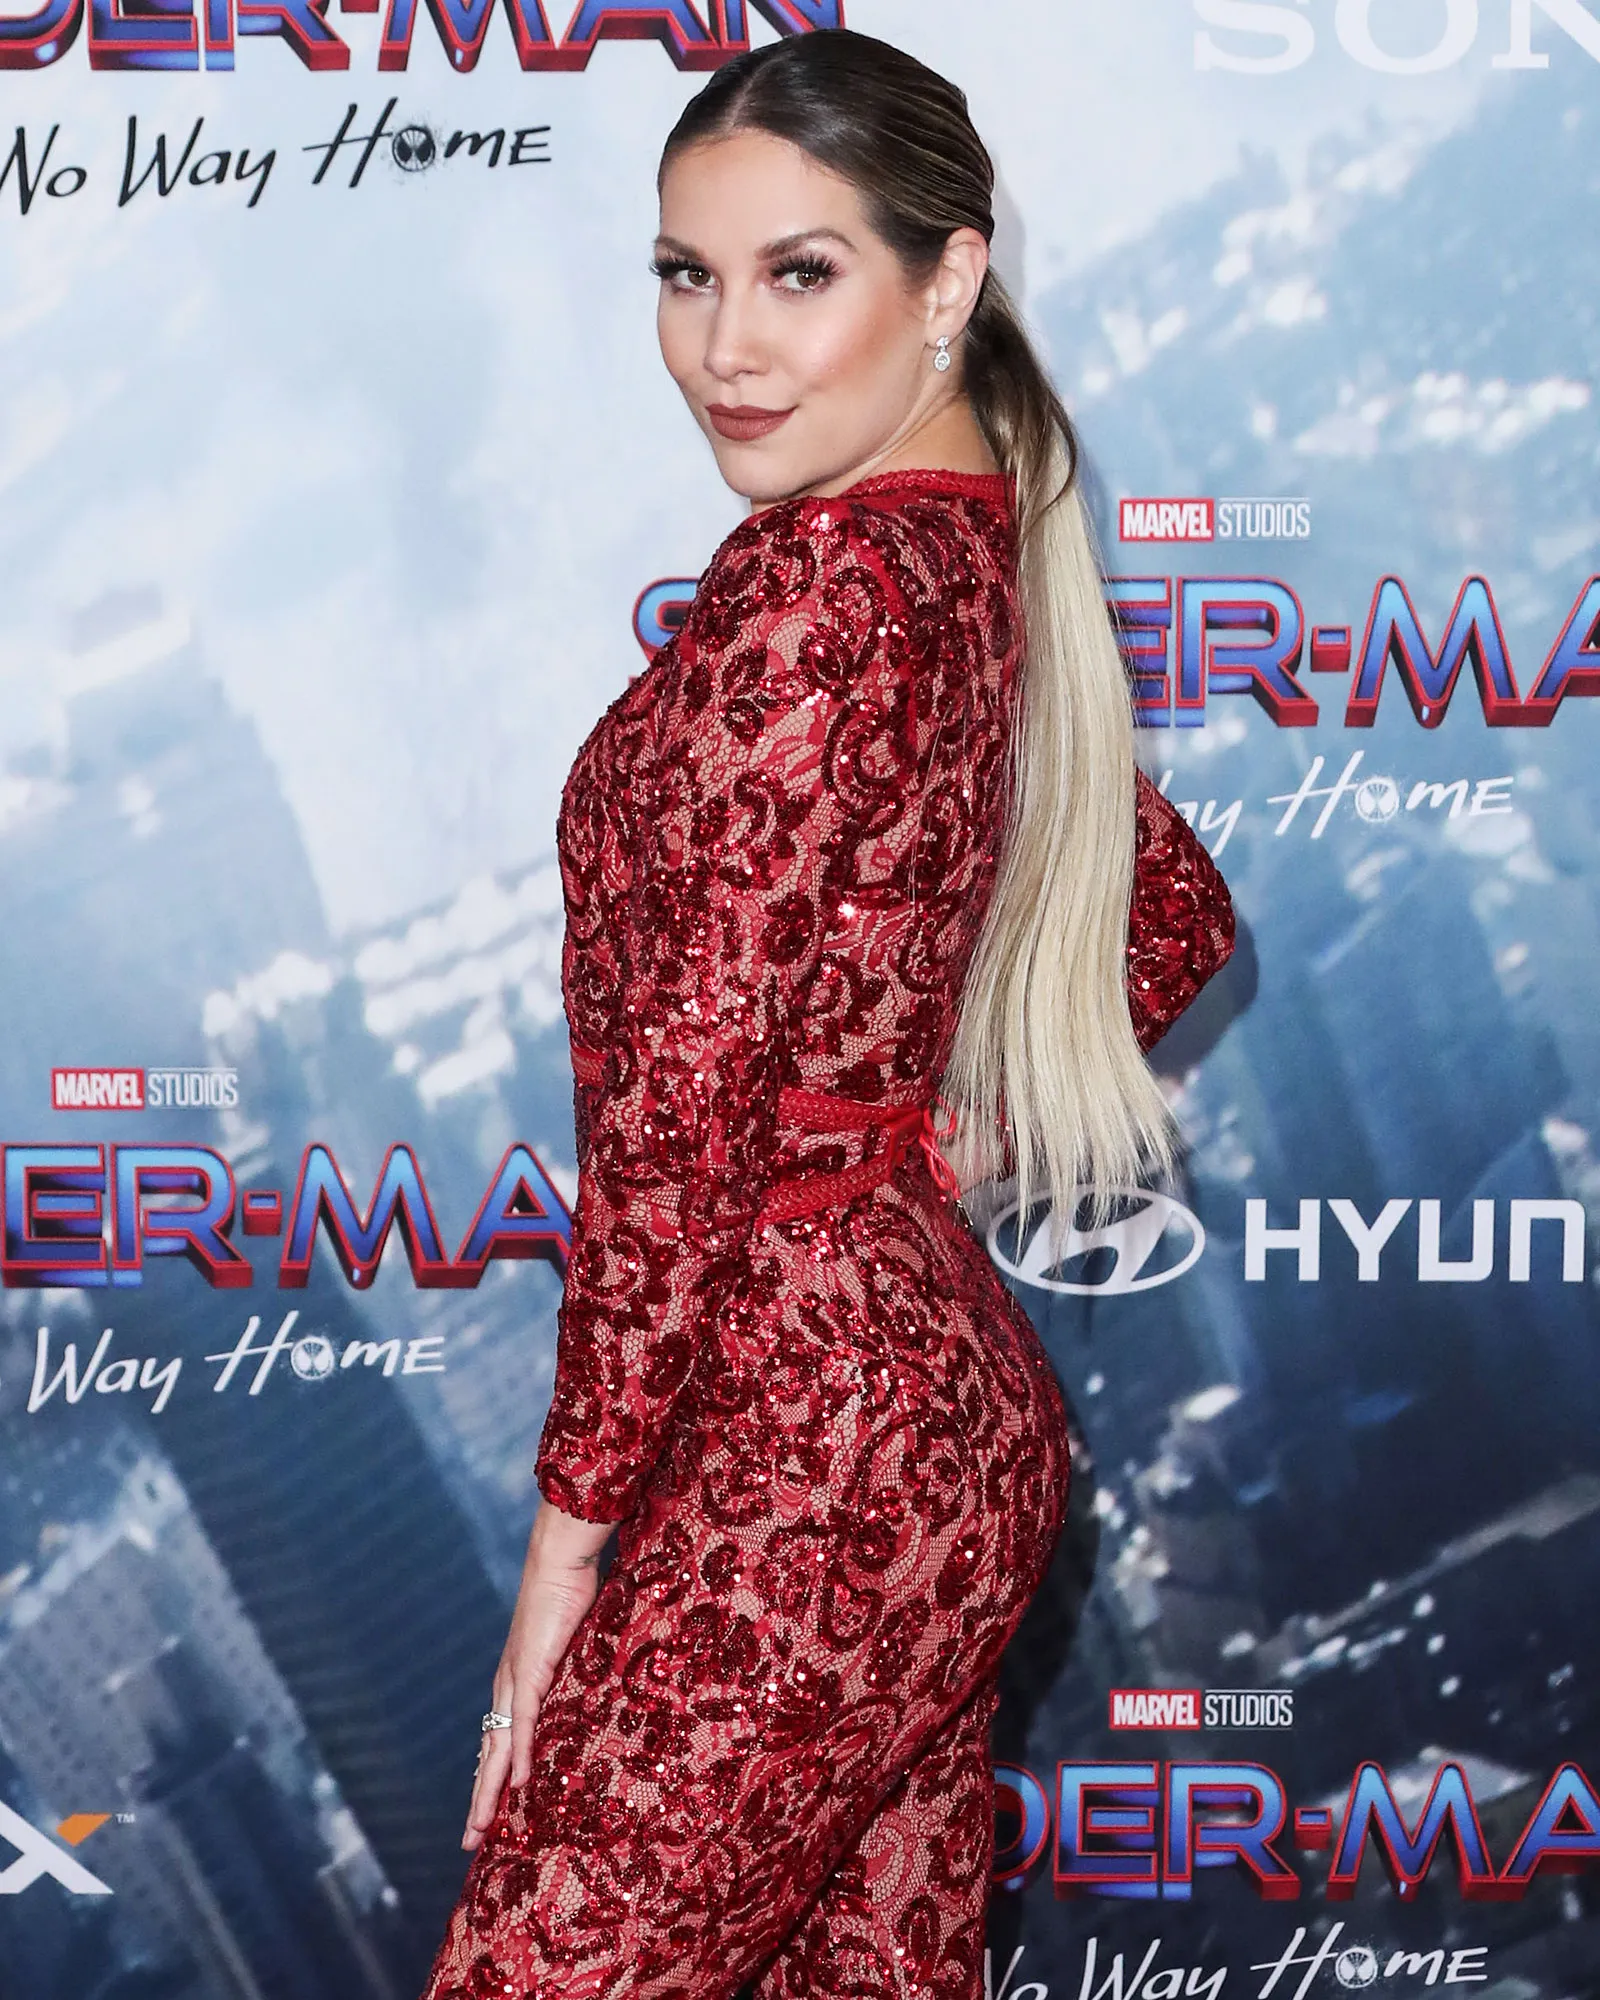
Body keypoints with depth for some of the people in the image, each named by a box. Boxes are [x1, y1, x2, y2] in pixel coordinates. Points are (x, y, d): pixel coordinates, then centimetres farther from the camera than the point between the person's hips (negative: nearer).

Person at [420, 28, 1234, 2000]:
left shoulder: (814, 584, -17)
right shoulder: (984, 558, 10)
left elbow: (687, 1104, -19)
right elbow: (1178, 913, 24)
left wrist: (572, 1525, -13)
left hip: (801, 1448, -9)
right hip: (952, 1385, 9)